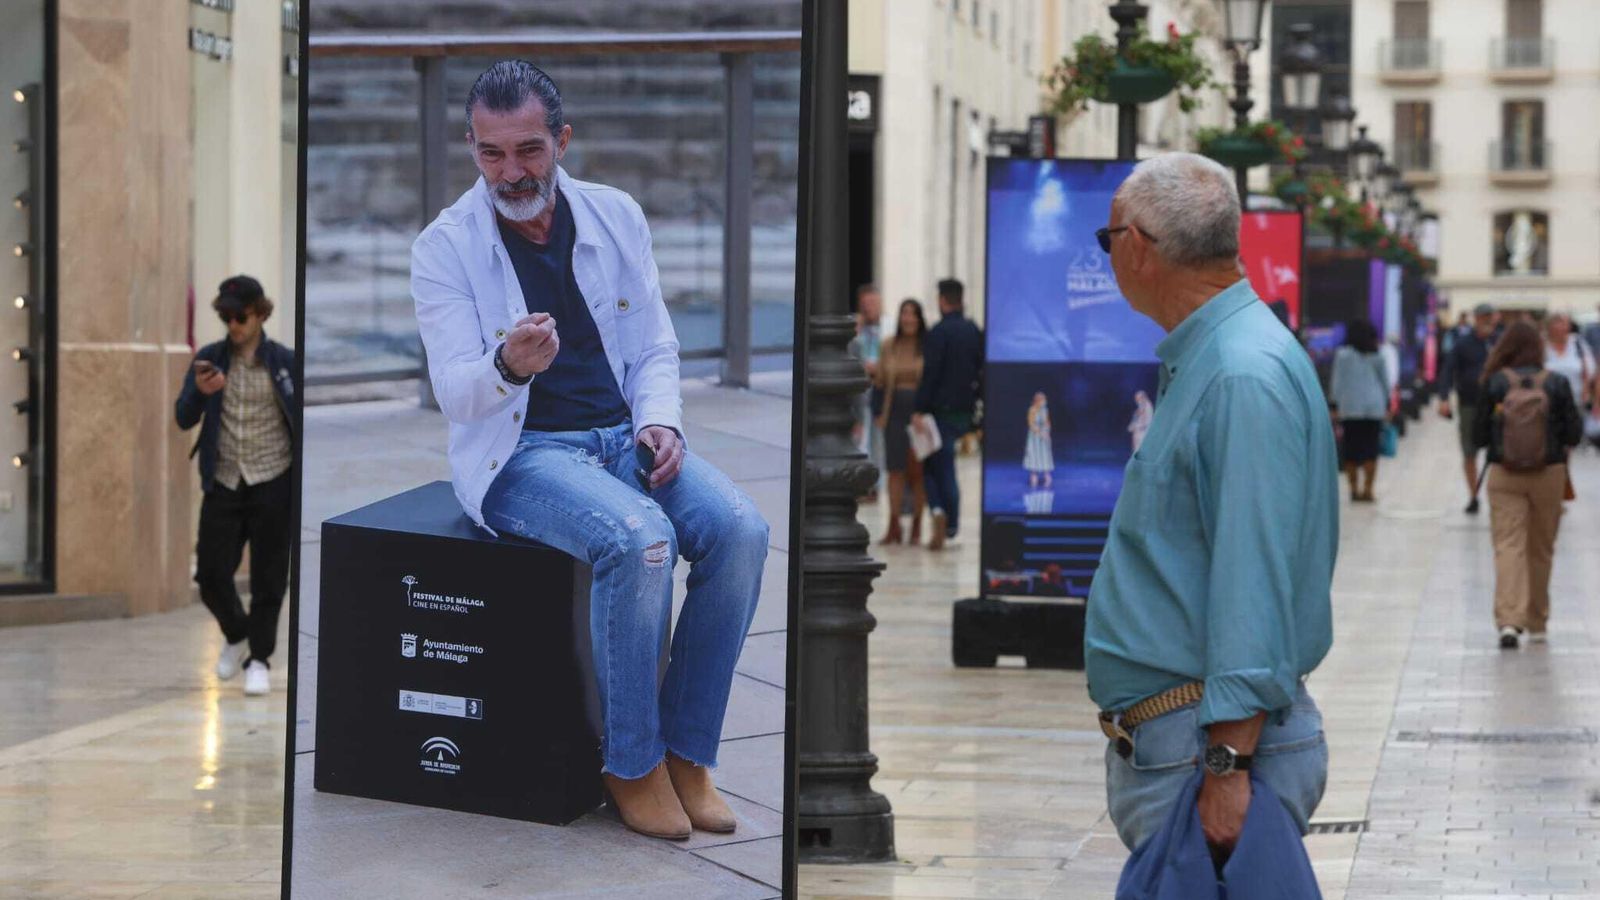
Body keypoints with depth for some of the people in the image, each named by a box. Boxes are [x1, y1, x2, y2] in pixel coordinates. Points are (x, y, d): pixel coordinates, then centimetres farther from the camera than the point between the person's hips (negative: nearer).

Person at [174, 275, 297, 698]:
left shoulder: (284, 361, -2)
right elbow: (184, 418, -1)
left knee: (268, 580, 0)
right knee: (210, 574, 1)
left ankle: (258, 659, 12)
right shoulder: (209, 359, 3)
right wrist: (200, 392, -21)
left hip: (273, 484, -2)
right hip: (223, 484, 2)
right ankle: (236, 635, 28)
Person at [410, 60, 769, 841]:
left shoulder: (616, 218, 7)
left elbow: (655, 347, 13)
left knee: (739, 530, -23)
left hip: (623, 434, 5)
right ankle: (630, 765, -15)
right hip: (520, 451, -5)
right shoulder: (444, 248, -5)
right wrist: (508, 366, -36)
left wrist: (660, 420, -8)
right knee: (639, 540, -33)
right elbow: (454, 393, -13)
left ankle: (687, 752, -10)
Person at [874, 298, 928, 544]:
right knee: (895, 469, 1)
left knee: (918, 470, 1)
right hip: (895, 412, 3)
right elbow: (881, 382, 12)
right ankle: (894, 526, 2)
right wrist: (879, 413, 5)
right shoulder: (890, 346, 8)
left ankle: (916, 527, 8)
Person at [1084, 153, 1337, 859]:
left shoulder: (1246, 377, -17)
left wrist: (1226, 767, -26)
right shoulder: (1197, 364, 18)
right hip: (1160, 744, 10)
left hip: (1210, 742, -10)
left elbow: (1255, 583, -23)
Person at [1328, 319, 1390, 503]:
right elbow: (1385, 382, 12)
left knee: (1351, 450, 4)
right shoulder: (1377, 356, 6)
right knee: (1370, 450, 3)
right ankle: (1368, 489, -1)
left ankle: (1354, 489, 2)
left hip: (1350, 407, -2)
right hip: (1375, 407, 2)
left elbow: (1337, 382, -3)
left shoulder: (1343, 355, -3)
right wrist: (1387, 403, 21)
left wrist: (1334, 405, 3)